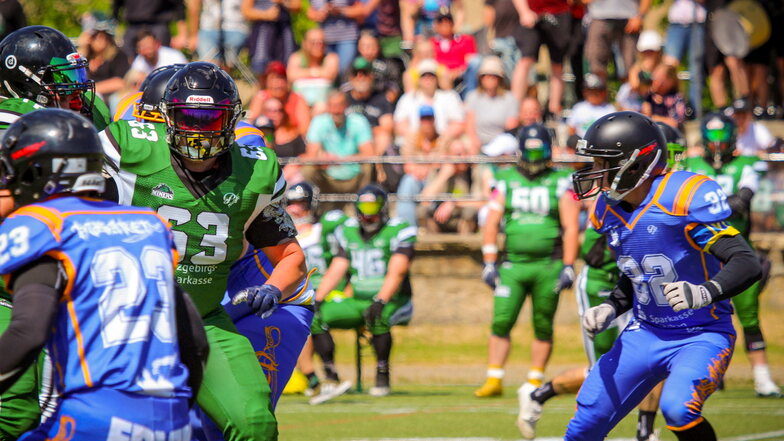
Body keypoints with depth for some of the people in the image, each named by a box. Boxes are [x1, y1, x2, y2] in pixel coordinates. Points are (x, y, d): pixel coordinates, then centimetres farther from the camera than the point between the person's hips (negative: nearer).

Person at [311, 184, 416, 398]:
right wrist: (317, 299, -10)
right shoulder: (347, 232, 11)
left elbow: (396, 272, -18)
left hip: (393, 302, -5)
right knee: (315, 316, -15)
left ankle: (382, 376, -22)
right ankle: (330, 374, -12)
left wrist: (380, 301, -32)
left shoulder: (399, 231, -6)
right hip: (358, 301, 5)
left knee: (378, 317, -39)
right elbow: (336, 270, 5)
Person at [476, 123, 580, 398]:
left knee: (543, 327, 4)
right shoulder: (507, 182, 8)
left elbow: (571, 227, -1)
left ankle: (535, 380, 13)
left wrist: (568, 267, -8)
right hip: (512, 264, 1)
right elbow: (491, 224, 8)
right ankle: (494, 380, -2)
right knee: (501, 322, -6)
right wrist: (489, 263, 1)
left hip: (547, 266, -1)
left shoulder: (560, 184, 2)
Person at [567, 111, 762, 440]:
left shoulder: (683, 198, -22)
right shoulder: (610, 211, 2)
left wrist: (705, 293, -44)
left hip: (701, 336, -7)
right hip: (645, 335, 7)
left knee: (678, 408, -34)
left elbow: (747, 263, -27)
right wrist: (610, 310, 0)